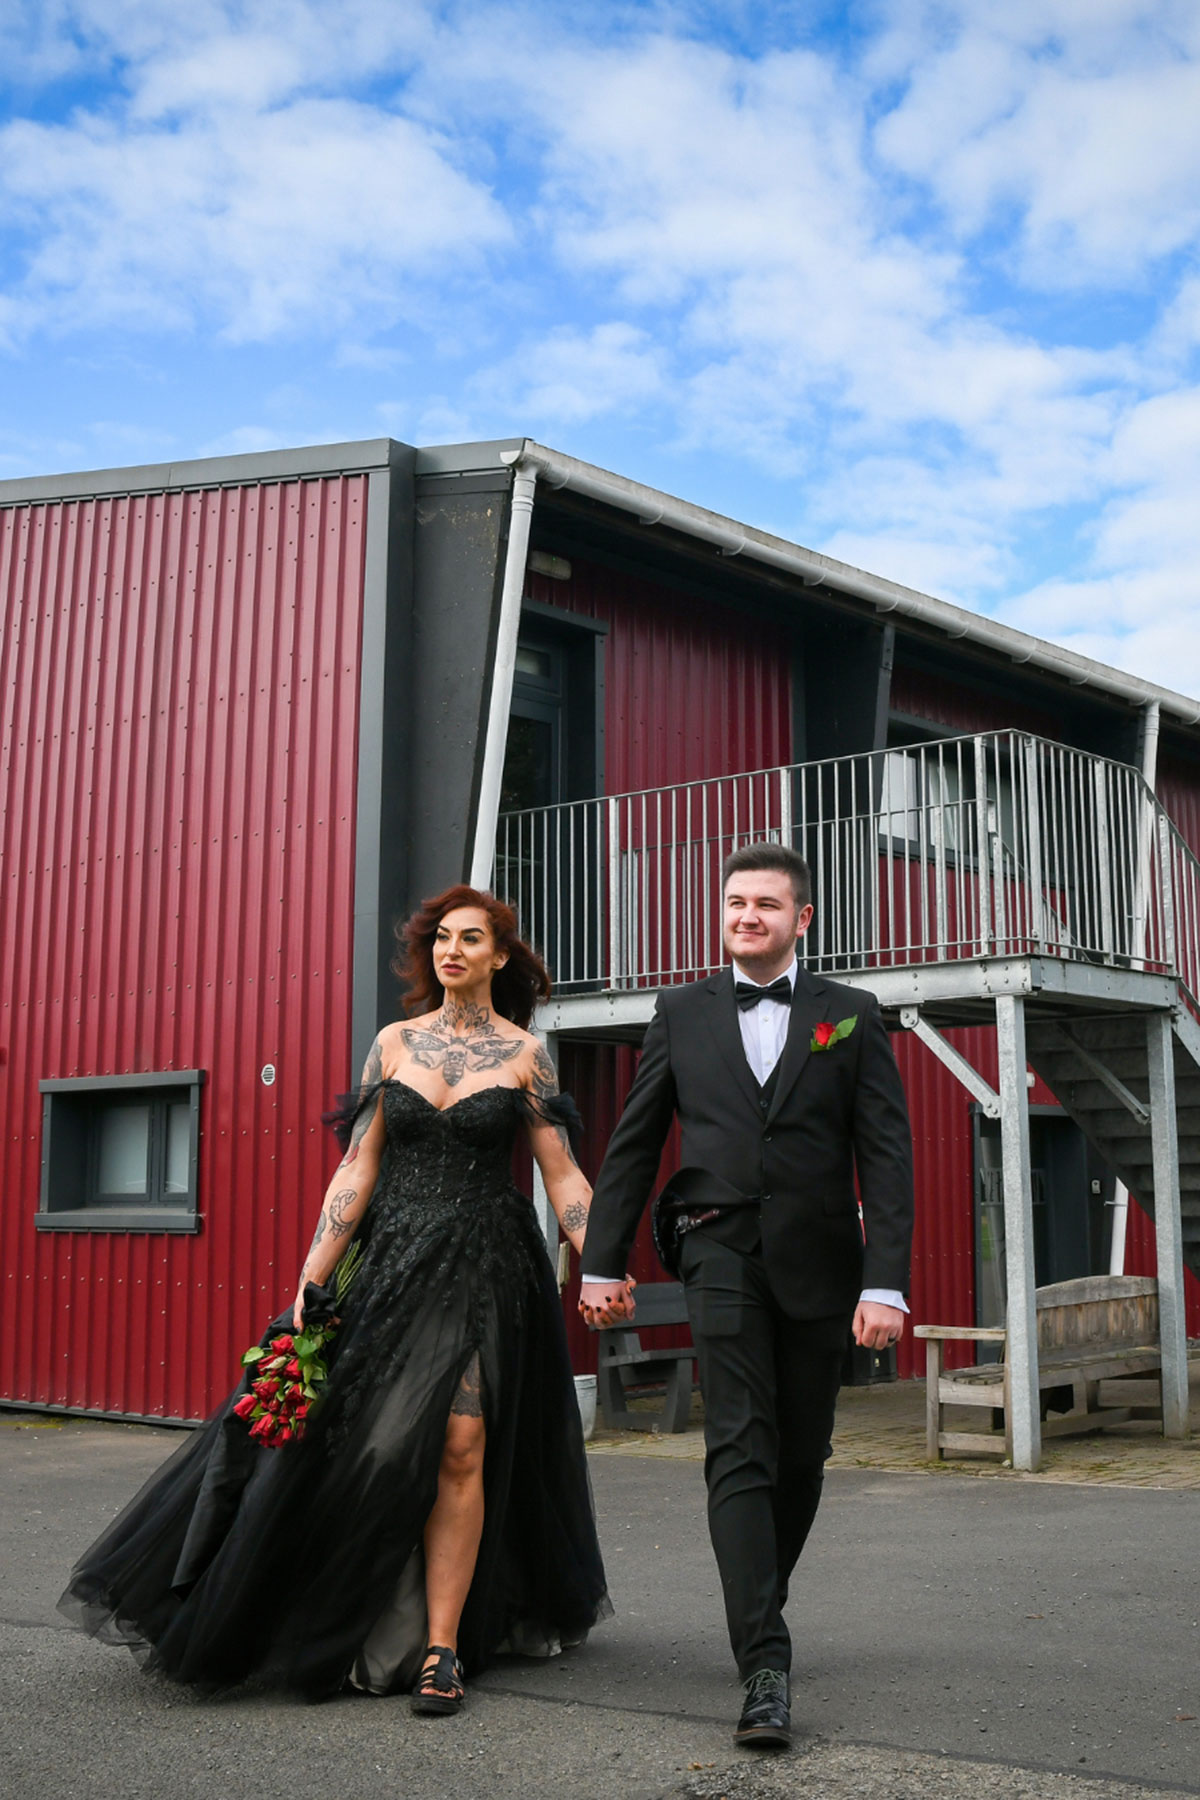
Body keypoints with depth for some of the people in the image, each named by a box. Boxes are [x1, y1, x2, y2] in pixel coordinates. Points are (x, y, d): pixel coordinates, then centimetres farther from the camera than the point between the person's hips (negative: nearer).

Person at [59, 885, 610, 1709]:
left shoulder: (524, 1053, 1)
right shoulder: (395, 1043, 7)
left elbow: (563, 1175, -1)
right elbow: (358, 1167, 5)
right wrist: (313, 1278, -1)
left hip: (484, 1268, -2)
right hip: (393, 1260, 3)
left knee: (460, 1446, -8)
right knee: (354, 1438, 2)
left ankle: (440, 1648, 3)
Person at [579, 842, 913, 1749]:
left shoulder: (852, 1017, 4)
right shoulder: (682, 1013, 7)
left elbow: (886, 1155, -1)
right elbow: (633, 1144, 9)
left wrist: (887, 1282, -10)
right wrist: (602, 1262, 5)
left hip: (817, 1264, 1)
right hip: (722, 1253, -1)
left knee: (801, 1457, 11)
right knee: (740, 1450, -11)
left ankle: (761, 1605, 34)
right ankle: (766, 1665, -11)